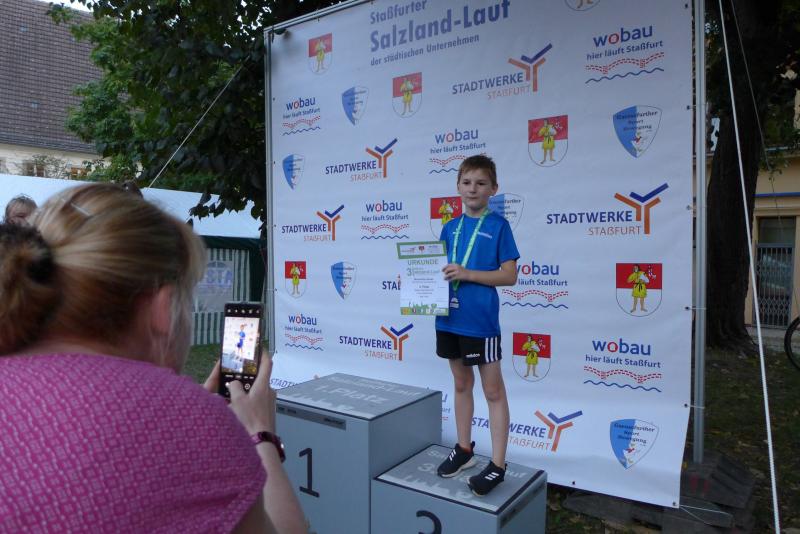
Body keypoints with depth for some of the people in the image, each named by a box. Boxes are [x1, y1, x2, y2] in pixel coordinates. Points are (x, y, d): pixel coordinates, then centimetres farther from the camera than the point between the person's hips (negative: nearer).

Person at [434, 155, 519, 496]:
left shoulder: (498, 226, -5)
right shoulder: (450, 227, 10)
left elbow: (509, 276, -10)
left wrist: (467, 273, -20)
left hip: (481, 320, -6)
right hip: (449, 316, 6)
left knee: (493, 390, 4)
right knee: (461, 384, 18)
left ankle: (498, 465, 14)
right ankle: (464, 449, 33)